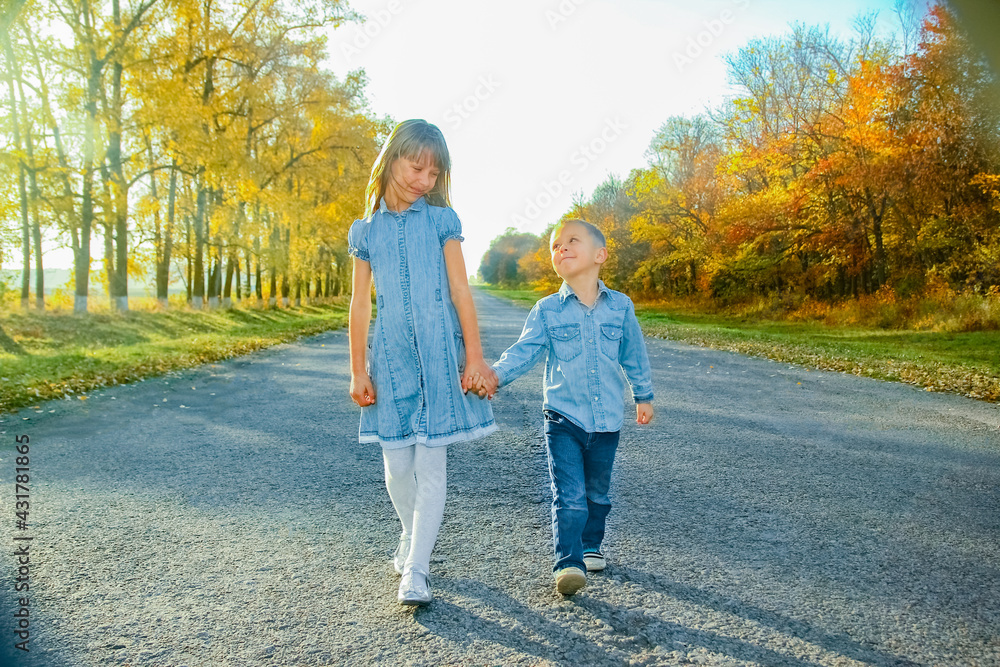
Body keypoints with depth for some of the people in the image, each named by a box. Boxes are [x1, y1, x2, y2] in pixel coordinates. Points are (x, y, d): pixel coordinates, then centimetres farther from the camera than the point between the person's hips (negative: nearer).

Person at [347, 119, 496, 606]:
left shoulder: (441, 220, 4)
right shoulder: (366, 231, 7)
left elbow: (460, 291, 1)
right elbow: (360, 304, 7)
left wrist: (474, 357, -4)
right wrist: (358, 371, 5)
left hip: (438, 353, -1)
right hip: (390, 356, 2)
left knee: (431, 462, -3)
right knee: (397, 462, 7)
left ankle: (415, 570, 5)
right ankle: (411, 534, 34)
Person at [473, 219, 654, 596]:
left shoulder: (620, 306, 1)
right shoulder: (547, 310, -3)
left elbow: (634, 354, 12)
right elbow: (526, 350, -11)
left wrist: (644, 396, 20)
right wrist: (496, 374, -29)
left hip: (607, 420, 2)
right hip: (563, 419, -2)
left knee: (597, 492, 17)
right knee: (568, 495, -10)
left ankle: (591, 546, 38)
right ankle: (568, 563, -2)